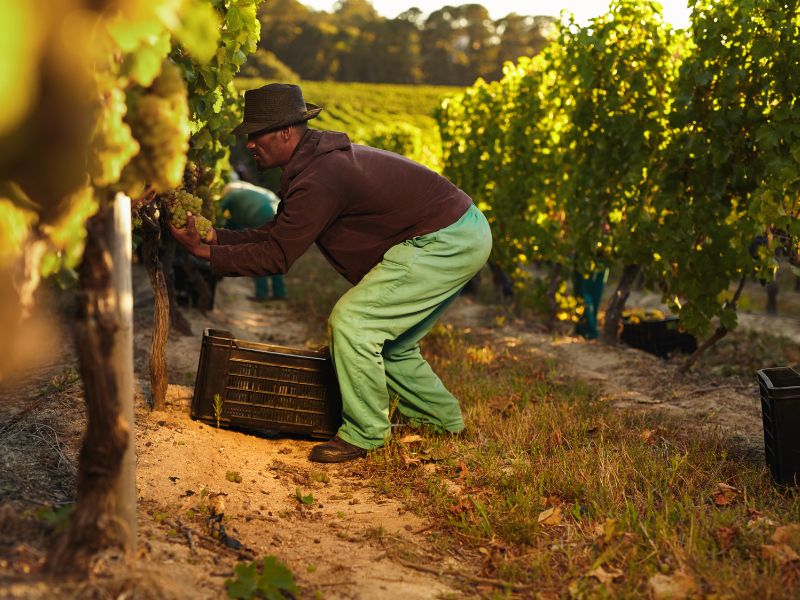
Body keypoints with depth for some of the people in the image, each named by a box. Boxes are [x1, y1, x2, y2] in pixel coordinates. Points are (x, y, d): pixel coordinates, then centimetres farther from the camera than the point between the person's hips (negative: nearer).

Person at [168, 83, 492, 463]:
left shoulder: (318, 178, -22)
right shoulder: (319, 154, 10)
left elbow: (276, 257, -16)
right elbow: (278, 233, 14)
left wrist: (208, 254, -11)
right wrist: (217, 237, 9)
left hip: (445, 242, -11)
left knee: (351, 321, -13)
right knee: (389, 341, 20)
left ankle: (364, 434, 0)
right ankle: (441, 419, 35)